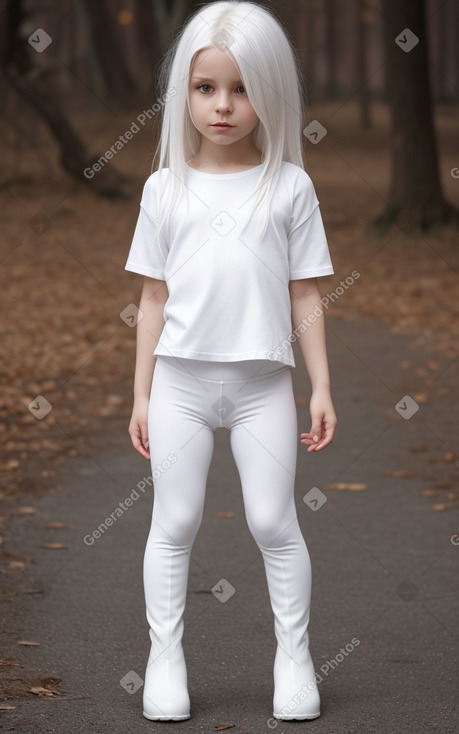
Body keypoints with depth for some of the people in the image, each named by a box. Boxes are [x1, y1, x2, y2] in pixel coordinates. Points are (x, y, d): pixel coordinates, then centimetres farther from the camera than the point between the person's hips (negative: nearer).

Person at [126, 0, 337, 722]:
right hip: (181, 379, 1)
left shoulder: (289, 187, 1)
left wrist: (321, 388, 0)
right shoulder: (167, 189, 3)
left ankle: (294, 655, 16)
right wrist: (142, 396, 5)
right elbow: (154, 299, 6)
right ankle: (166, 656, 16)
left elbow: (305, 297, 3)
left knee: (274, 521, 3)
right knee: (174, 523, 6)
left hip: (262, 381, -1)